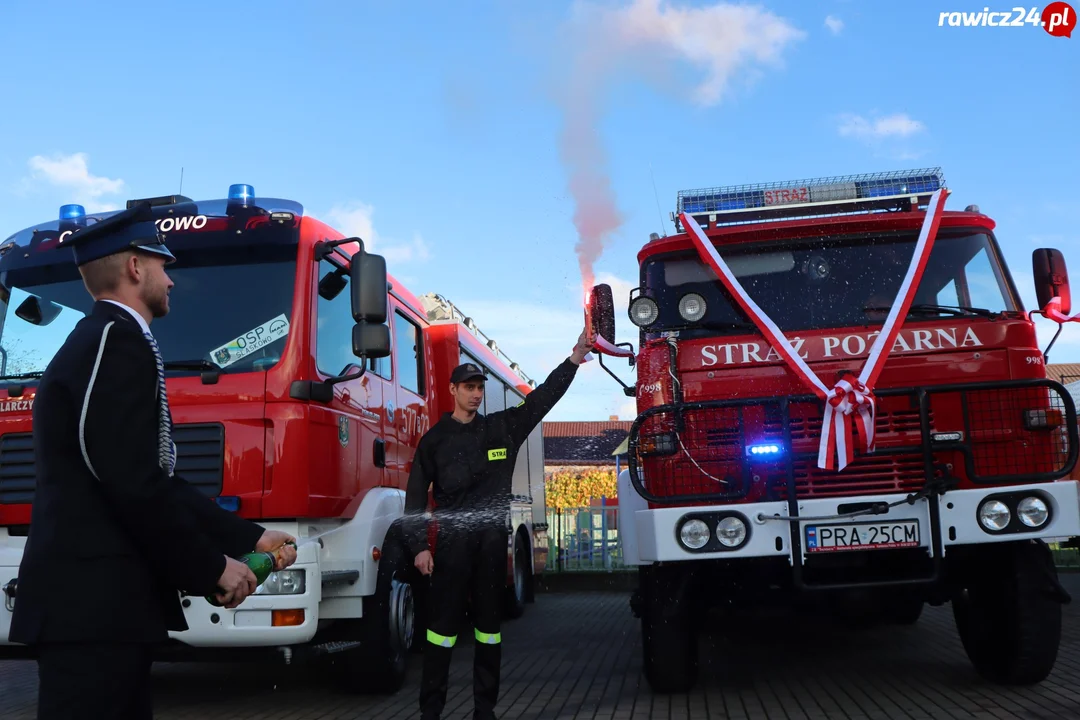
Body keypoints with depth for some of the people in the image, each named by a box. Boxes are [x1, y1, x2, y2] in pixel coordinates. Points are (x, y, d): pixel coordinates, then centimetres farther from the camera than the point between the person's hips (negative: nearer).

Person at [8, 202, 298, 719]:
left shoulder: (96, 340, 18)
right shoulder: (118, 340, -14)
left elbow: (155, 481, 18)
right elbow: (134, 485, -22)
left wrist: (252, 537, 18)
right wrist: (213, 568, -10)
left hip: (88, 599, 10)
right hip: (92, 605, -10)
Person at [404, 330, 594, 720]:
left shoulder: (502, 427, 10)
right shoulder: (435, 438, 3)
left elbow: (542, 398, 8)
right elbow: (416, 495, 1)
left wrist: (573, 360, 0)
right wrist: (419, 546, -7)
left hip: (493, 540, 3)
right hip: (452, 540, -3)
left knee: (490, 622, 7)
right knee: (443, 623, -3)